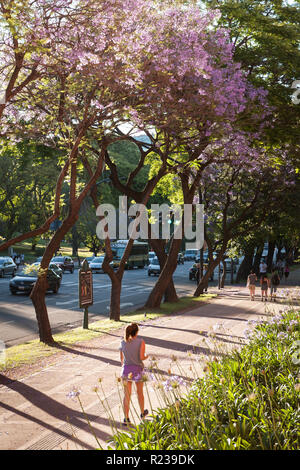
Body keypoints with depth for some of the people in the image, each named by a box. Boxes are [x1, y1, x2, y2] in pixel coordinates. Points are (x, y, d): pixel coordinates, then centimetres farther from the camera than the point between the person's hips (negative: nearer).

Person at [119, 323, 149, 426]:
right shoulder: (141, 342, -10)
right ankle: (142, 412, 39)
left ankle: (126, 418, 4)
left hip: (126, 370, 2)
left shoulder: (123, 342, 0)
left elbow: (121, 358, 8)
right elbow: (141, 357, -16)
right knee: (140, 392, 20)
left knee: (127, 395, 6)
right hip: (137, 370, -2)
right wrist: (146, 356, 6)